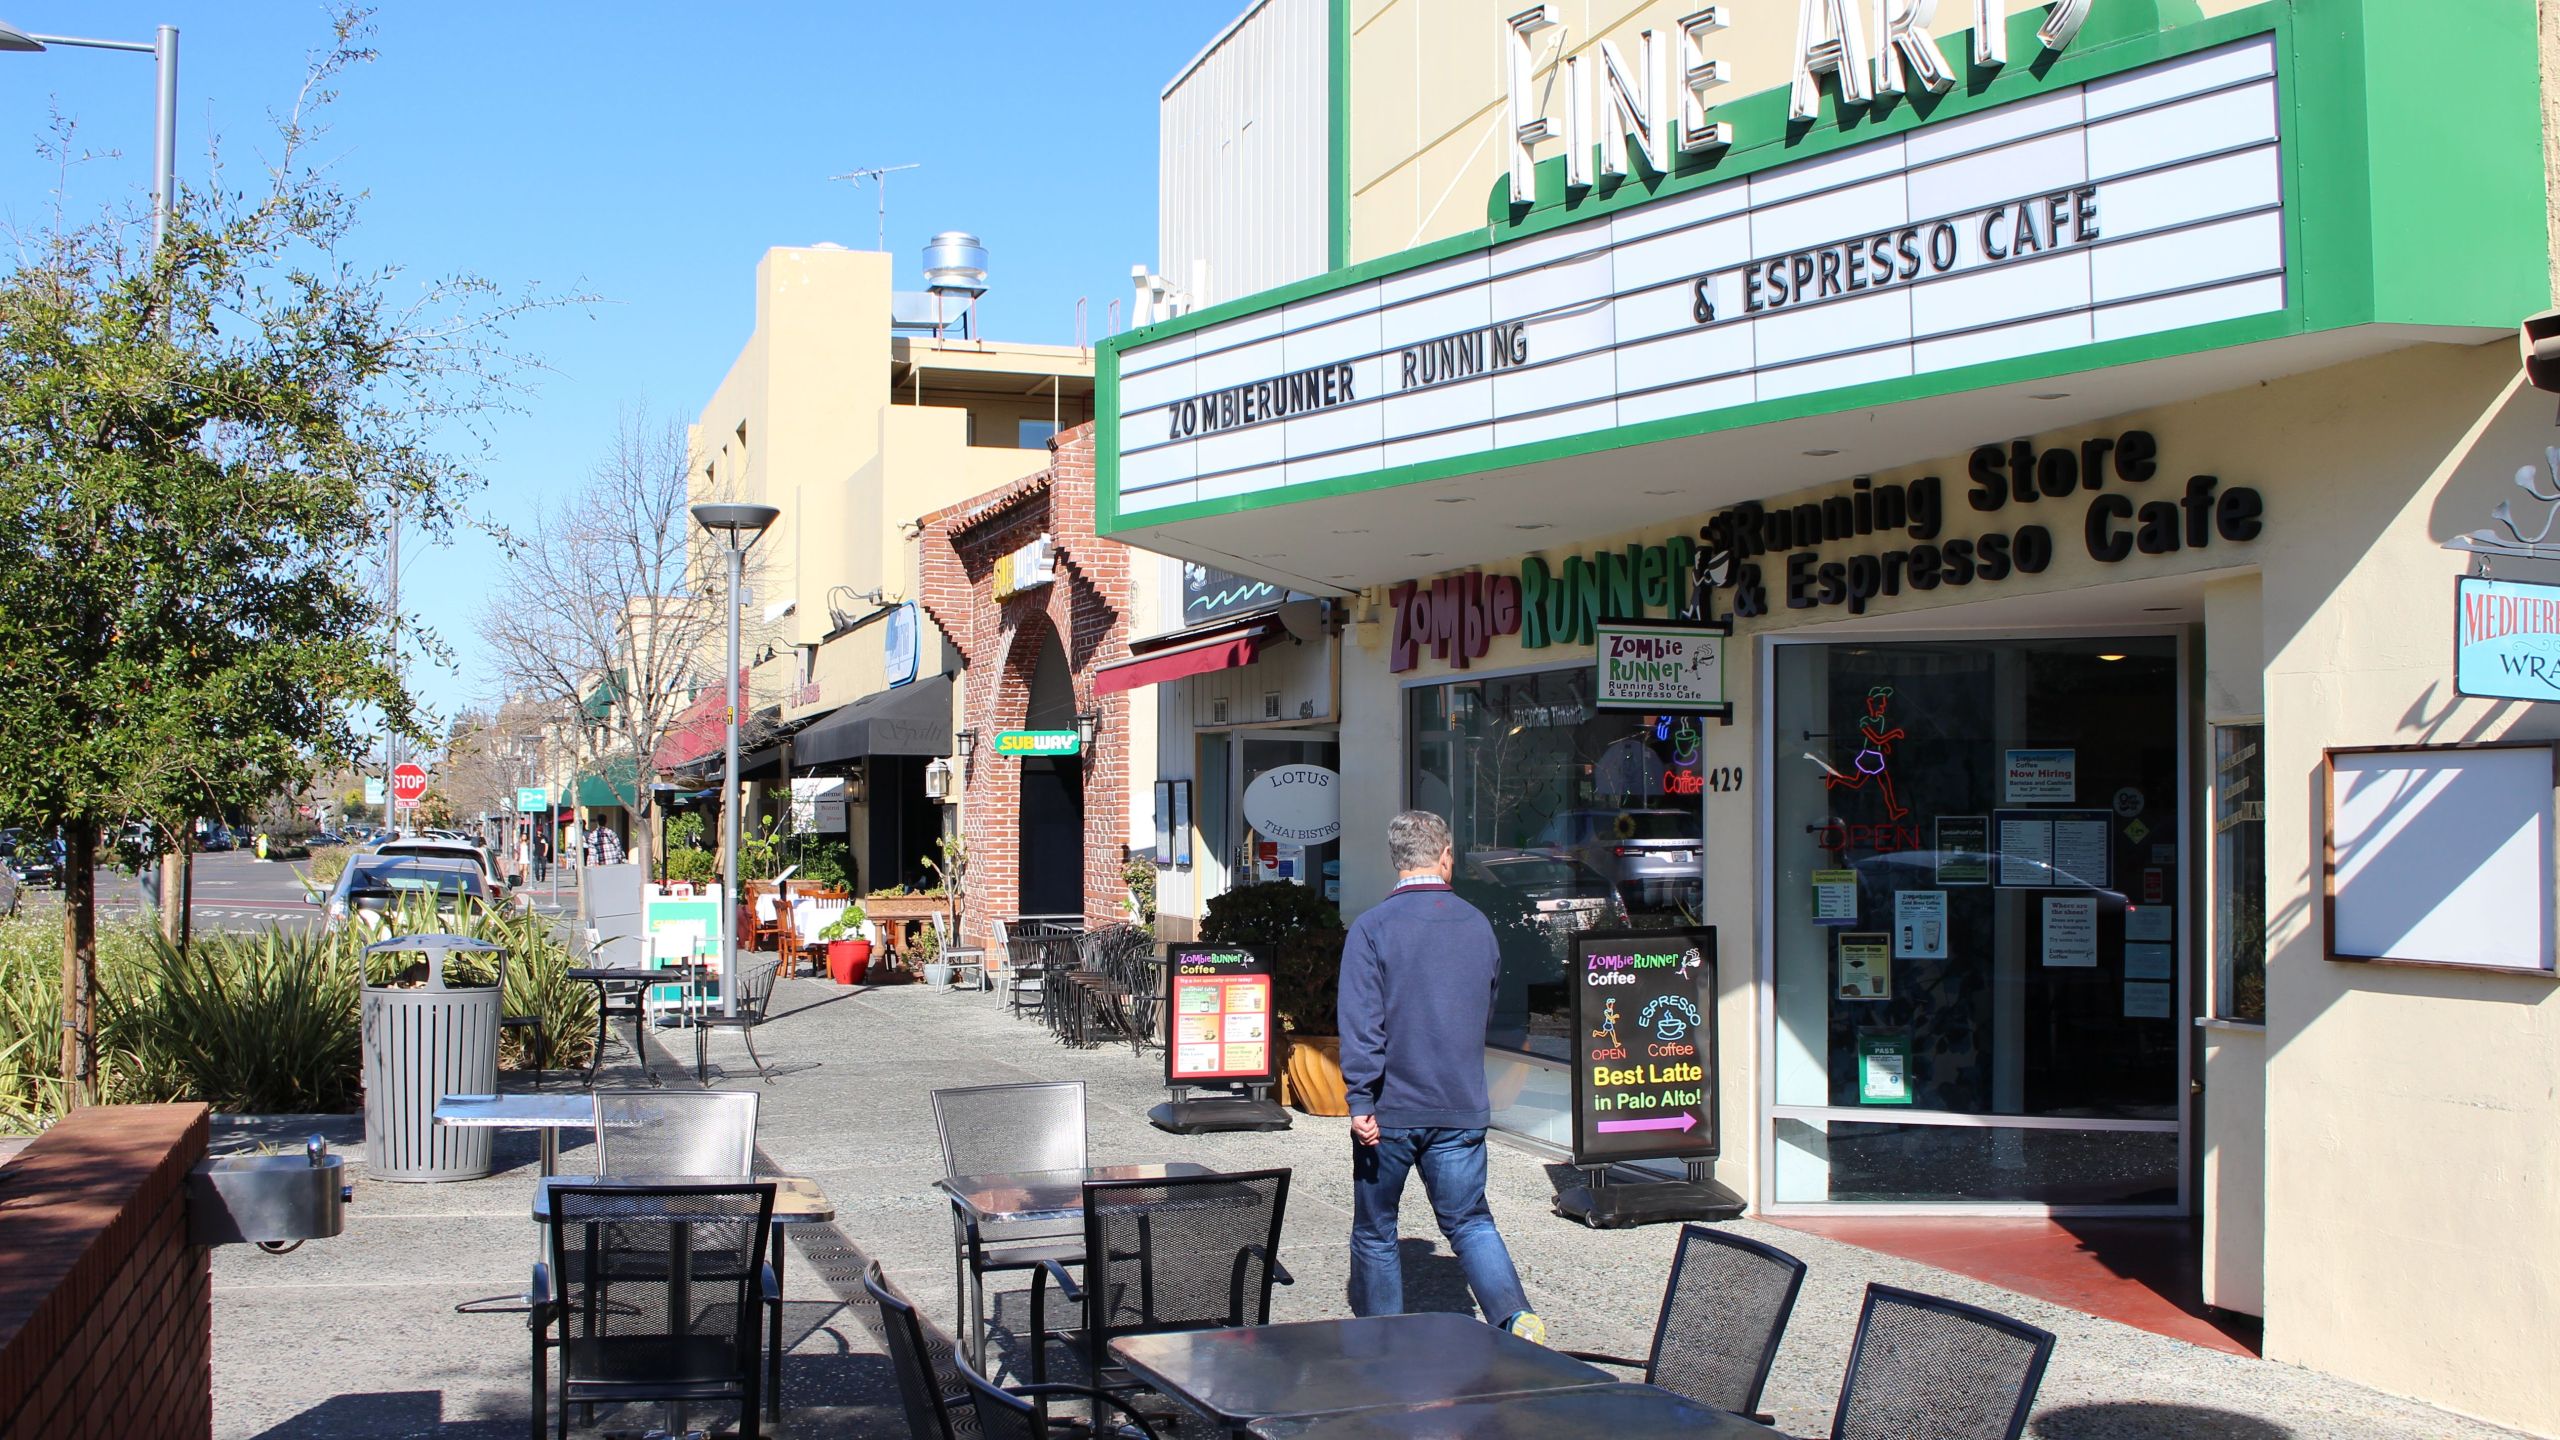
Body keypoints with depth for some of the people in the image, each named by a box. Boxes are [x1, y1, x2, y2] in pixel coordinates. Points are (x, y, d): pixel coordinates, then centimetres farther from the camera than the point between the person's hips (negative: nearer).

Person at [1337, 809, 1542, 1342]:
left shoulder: (1372, 927, -8)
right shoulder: (1478, 924, 6)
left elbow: (1360, 1022, -15)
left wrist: (1361, 1101, -15)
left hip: (1391, 1109, -3)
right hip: (1461, 1108, 3)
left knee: (1374, 1229, 12)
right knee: (1470, 1222, 10)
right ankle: (1517, 1317, -11)